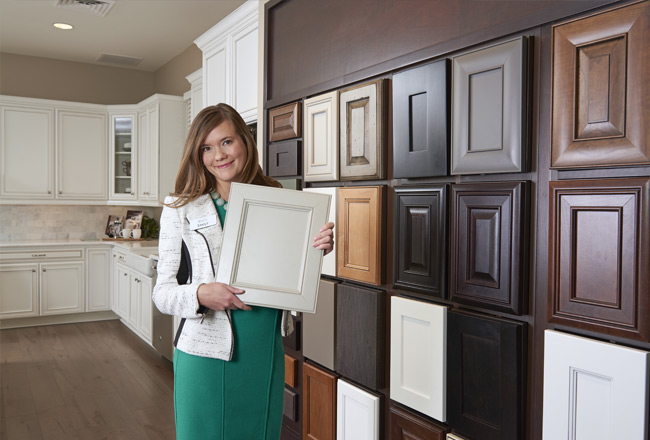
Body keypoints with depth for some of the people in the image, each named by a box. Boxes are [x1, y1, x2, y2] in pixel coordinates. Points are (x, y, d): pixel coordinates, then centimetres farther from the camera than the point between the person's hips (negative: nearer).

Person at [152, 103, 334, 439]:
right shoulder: (181, 210, -4)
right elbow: (162, 292, -5)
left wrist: (316, 251, -9)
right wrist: (201, 294, -24)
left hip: (266, 352, 3)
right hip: (206, 354, -2)